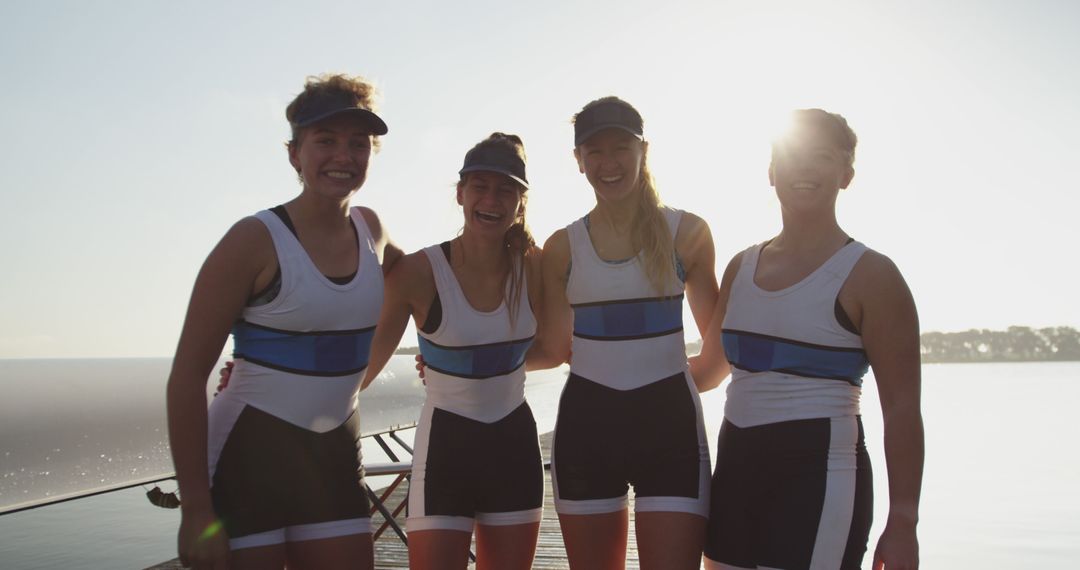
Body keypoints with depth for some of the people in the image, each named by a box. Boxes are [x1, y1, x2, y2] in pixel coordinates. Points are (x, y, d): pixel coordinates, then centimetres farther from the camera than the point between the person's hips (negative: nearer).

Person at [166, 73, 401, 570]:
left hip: (334, 456, 5)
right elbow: (187, 376, -13)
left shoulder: (370, 229, 3)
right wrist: (196, 512, -16)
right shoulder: (255, 240, -13)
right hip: (249, 453, -5)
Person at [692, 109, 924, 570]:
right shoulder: (742, 268, 12)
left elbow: (902, 409, -7)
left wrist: (903, 523, -11)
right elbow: (710, 368, 24)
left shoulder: (869, 274, -4)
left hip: (817, 474, -6)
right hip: (738, 469, 6)